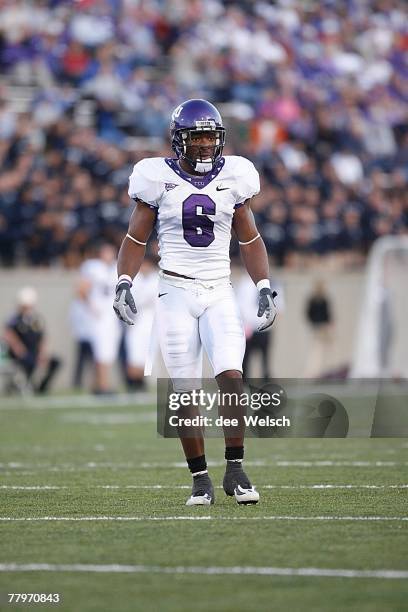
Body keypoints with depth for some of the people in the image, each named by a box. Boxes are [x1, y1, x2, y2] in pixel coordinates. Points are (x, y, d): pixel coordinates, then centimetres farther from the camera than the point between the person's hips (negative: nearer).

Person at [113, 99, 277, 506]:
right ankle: (200, 480, 8)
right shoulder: (159, 179, -1)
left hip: (220, 293, 1)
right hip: (176, 292, -1)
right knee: (185, 393, -2)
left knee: (231, 377, -16)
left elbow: (249, 240, 14)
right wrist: (123, 284, -8)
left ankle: (235, 471, -5)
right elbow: (136, 239, 5)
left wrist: (265, 289, 6)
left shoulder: (233, 178, 6)